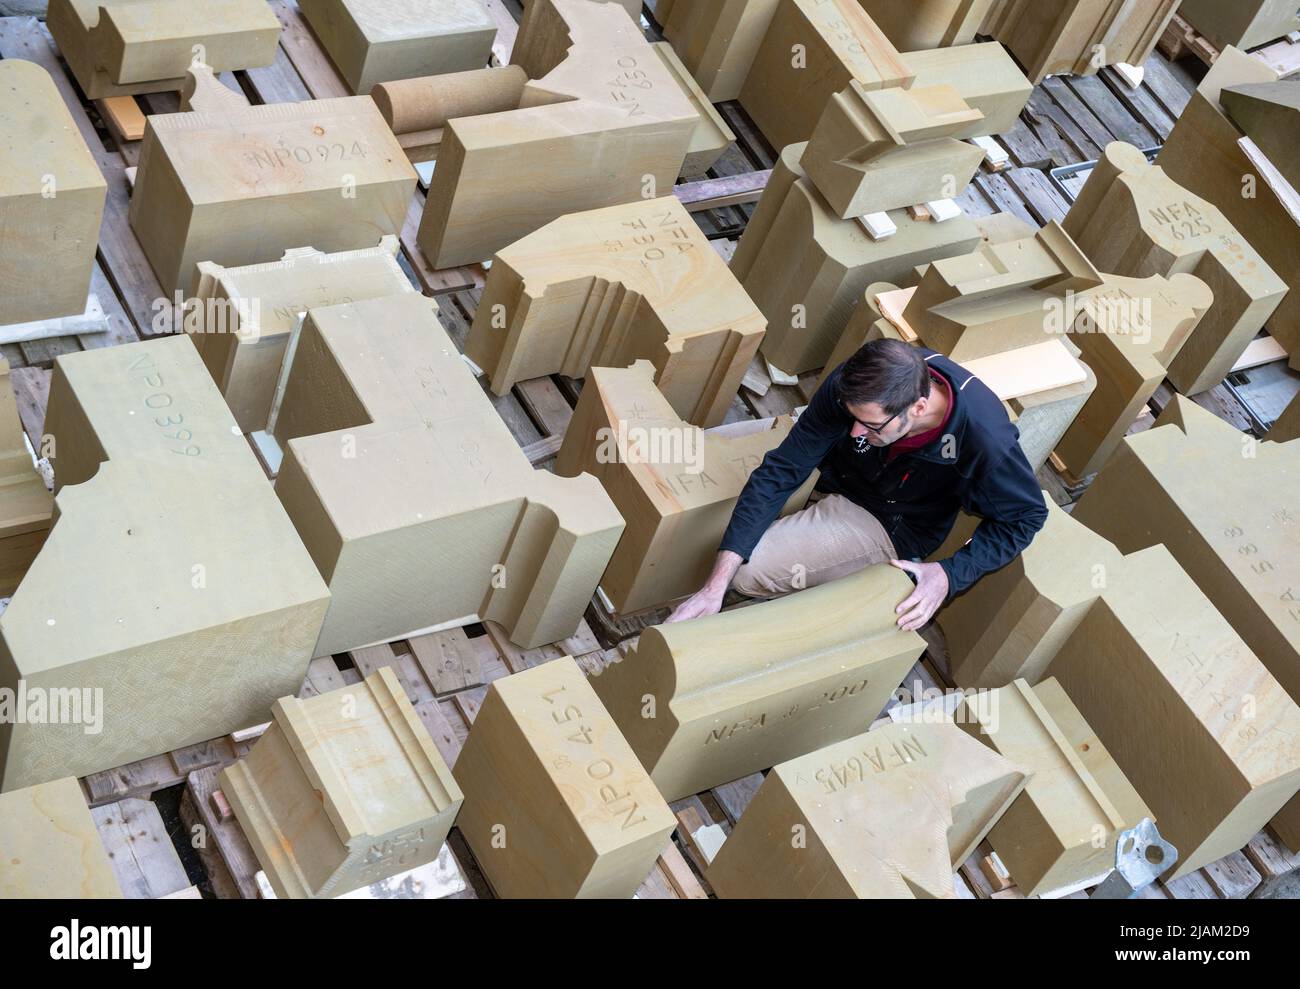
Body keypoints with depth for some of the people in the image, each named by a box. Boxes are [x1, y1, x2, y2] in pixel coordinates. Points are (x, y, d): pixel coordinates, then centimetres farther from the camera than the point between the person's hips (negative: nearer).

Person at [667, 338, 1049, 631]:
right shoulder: (854, 387, -29)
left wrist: (949, 575, -30)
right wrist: (715, 586, -30)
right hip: (837, 479, 4)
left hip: (893, 524, -4)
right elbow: (781, 471, -25)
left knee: (749, 569, -23)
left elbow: (1026, 515, -16)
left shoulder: (985, 439, -37)